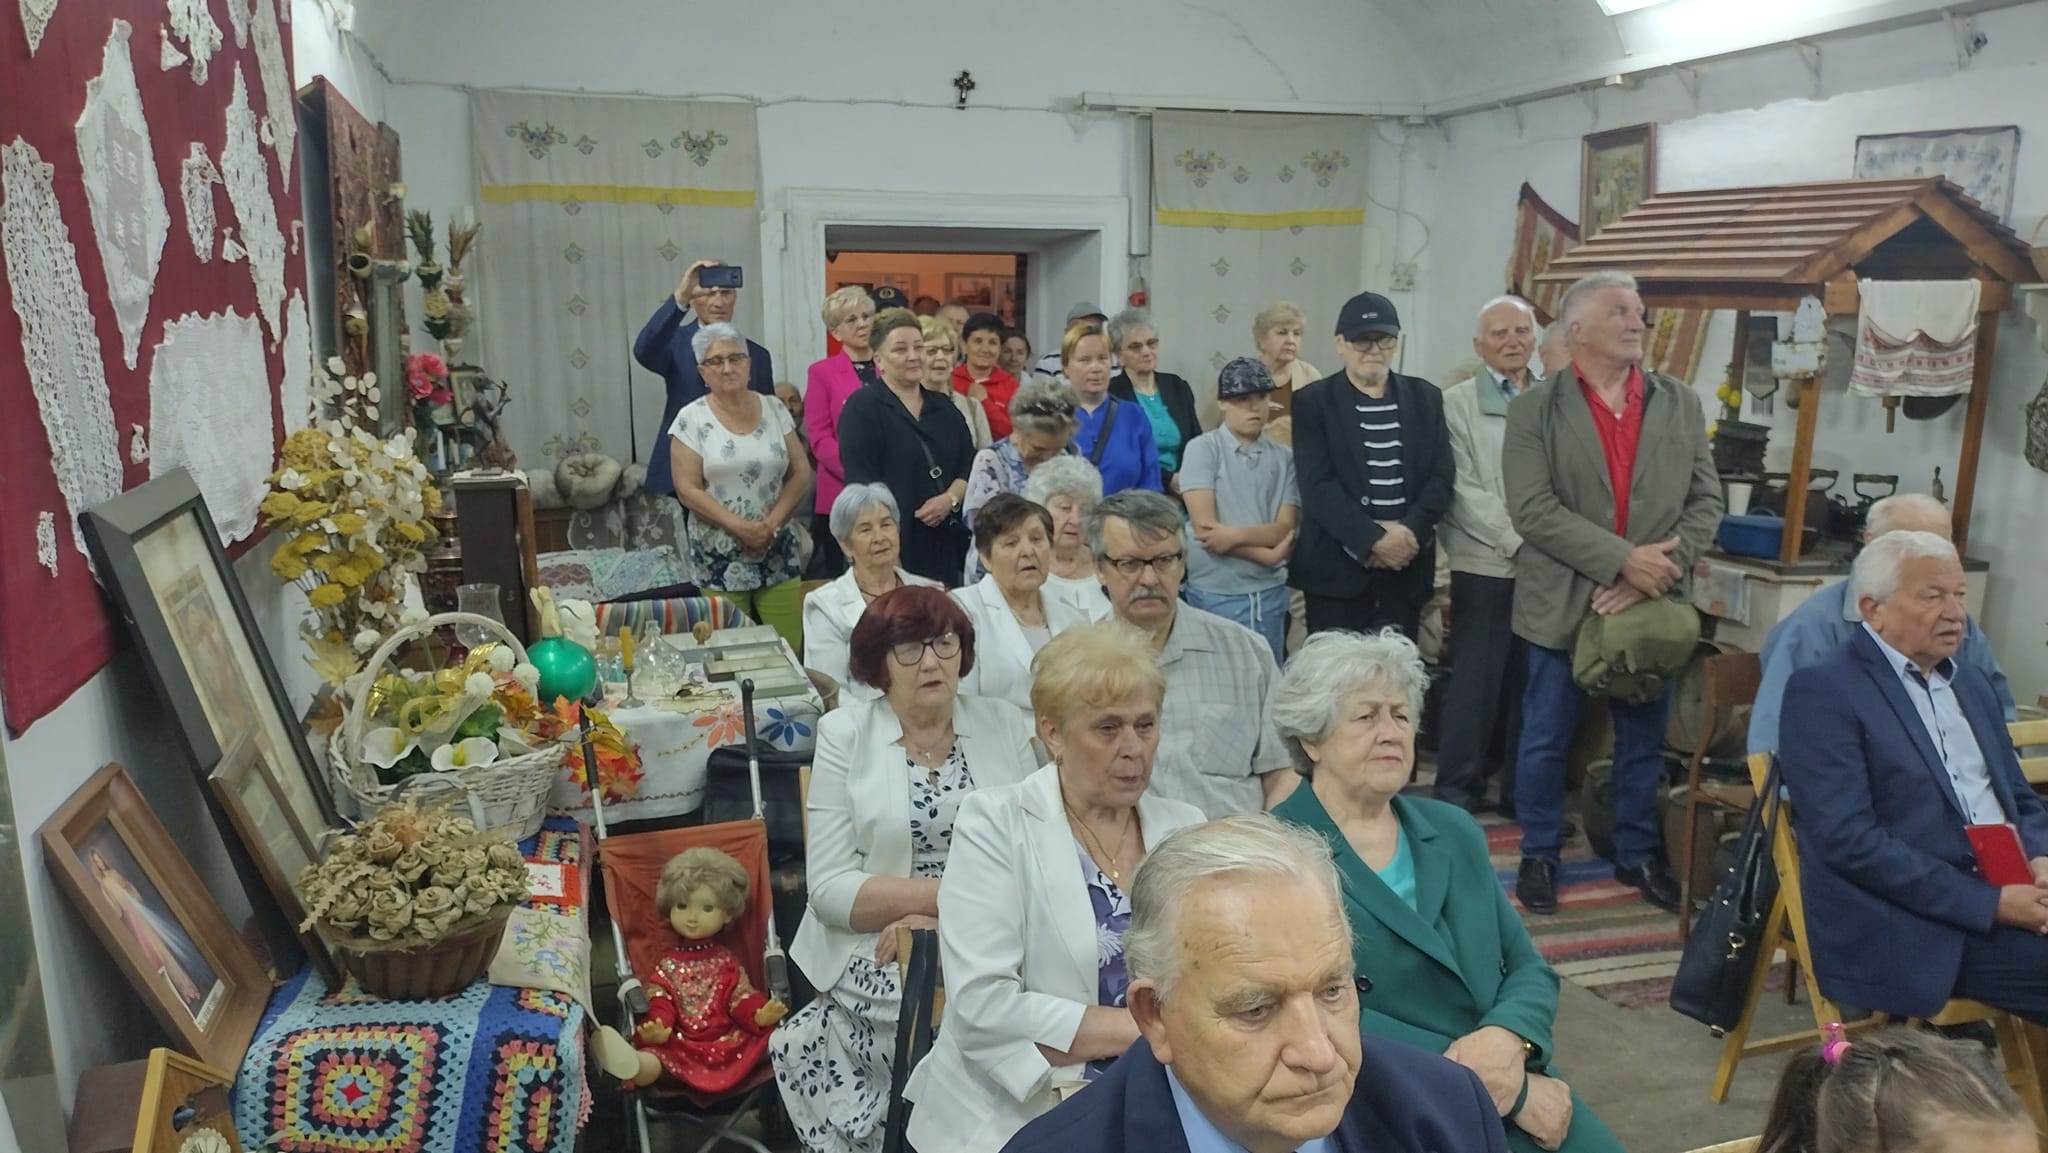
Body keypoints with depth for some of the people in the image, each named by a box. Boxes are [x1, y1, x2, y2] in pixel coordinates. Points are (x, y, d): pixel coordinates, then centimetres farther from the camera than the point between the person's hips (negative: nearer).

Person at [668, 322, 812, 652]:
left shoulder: (774, 410, 6)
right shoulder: (691, 419, -2)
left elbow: (801, 474, 5)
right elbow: (688, 490, -7)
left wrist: (772, 524, -8)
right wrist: (739, 526, -16)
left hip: (777, 553, 2)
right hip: (719, 559, -2)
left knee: (791, 649, -2)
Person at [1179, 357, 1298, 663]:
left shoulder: (1284, 458, 5)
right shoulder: (1202, 448, -4)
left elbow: (1285, 530, -2)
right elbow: (1204, 527, -11)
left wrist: (1235, 534, -18)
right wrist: (1266, 555, -9)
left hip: (1270, 593, 3)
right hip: (1215, 593, -3)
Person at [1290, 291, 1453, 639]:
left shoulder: (1425, 398, 10)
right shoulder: (1313, 402, -1)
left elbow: (1440, 477, 5)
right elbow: (1318, 487, -10)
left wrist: (1408, 532, -12)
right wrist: (1374, 539, -18)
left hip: (1407, 566, 3)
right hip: (1338, 569, -3)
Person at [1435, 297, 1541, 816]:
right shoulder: (1457, 403, 1)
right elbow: (1465, 490, -6)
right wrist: (1519, 540, -12)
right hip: (1485, 564, -3)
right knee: (1475, 682, 0)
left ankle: (1522, 790, 19)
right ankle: (1458, 791, 11)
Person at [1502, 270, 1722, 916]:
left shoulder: (1681, 404, 6)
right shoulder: (1534, 410, -5)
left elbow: (1706, 502, 3)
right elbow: (1532, 510, -14)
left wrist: (1656, 573, -12)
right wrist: (1624, 558, -19)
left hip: (1653, 604, 3)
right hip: (1563, 604, -3)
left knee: (1644, 741, 13)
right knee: (1546, 740, 7)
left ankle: (1638, 854, 30)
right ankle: (1539, 855, 23)